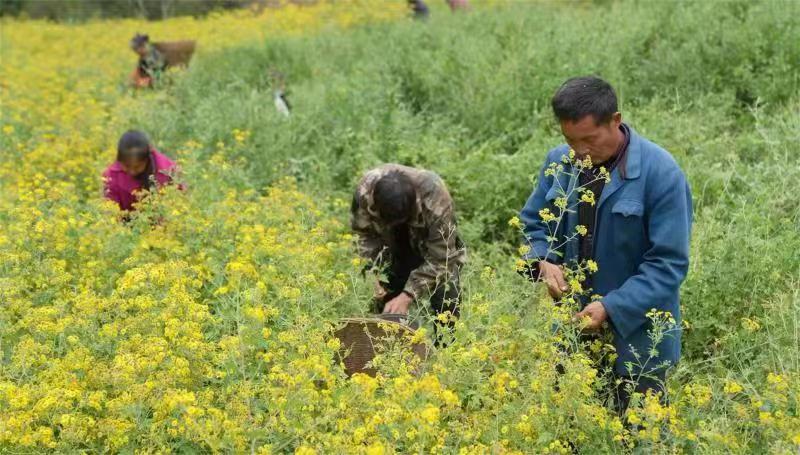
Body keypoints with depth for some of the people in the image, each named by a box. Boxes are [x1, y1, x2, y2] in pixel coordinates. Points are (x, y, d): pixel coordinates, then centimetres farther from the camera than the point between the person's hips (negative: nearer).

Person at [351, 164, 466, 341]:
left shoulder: (436, 202, -40)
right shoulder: (365, 191, -32)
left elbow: (439, 259, -30)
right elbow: (366, 234, -12)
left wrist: (407, 296, -34)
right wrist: (376, 273, -24)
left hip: (436, 245, -3)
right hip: (395, 248, 3)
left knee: (445, 300, -18)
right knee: (385, 298, -6)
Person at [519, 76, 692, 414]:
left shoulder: (661, 173, -17)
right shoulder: (559, 162, 0)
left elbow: (669, 263, -17)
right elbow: (533, 223, 14)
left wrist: (611, 307, -24)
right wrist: (544, 262, -8)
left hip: (637, 338, -5)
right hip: (573, 327, 5)